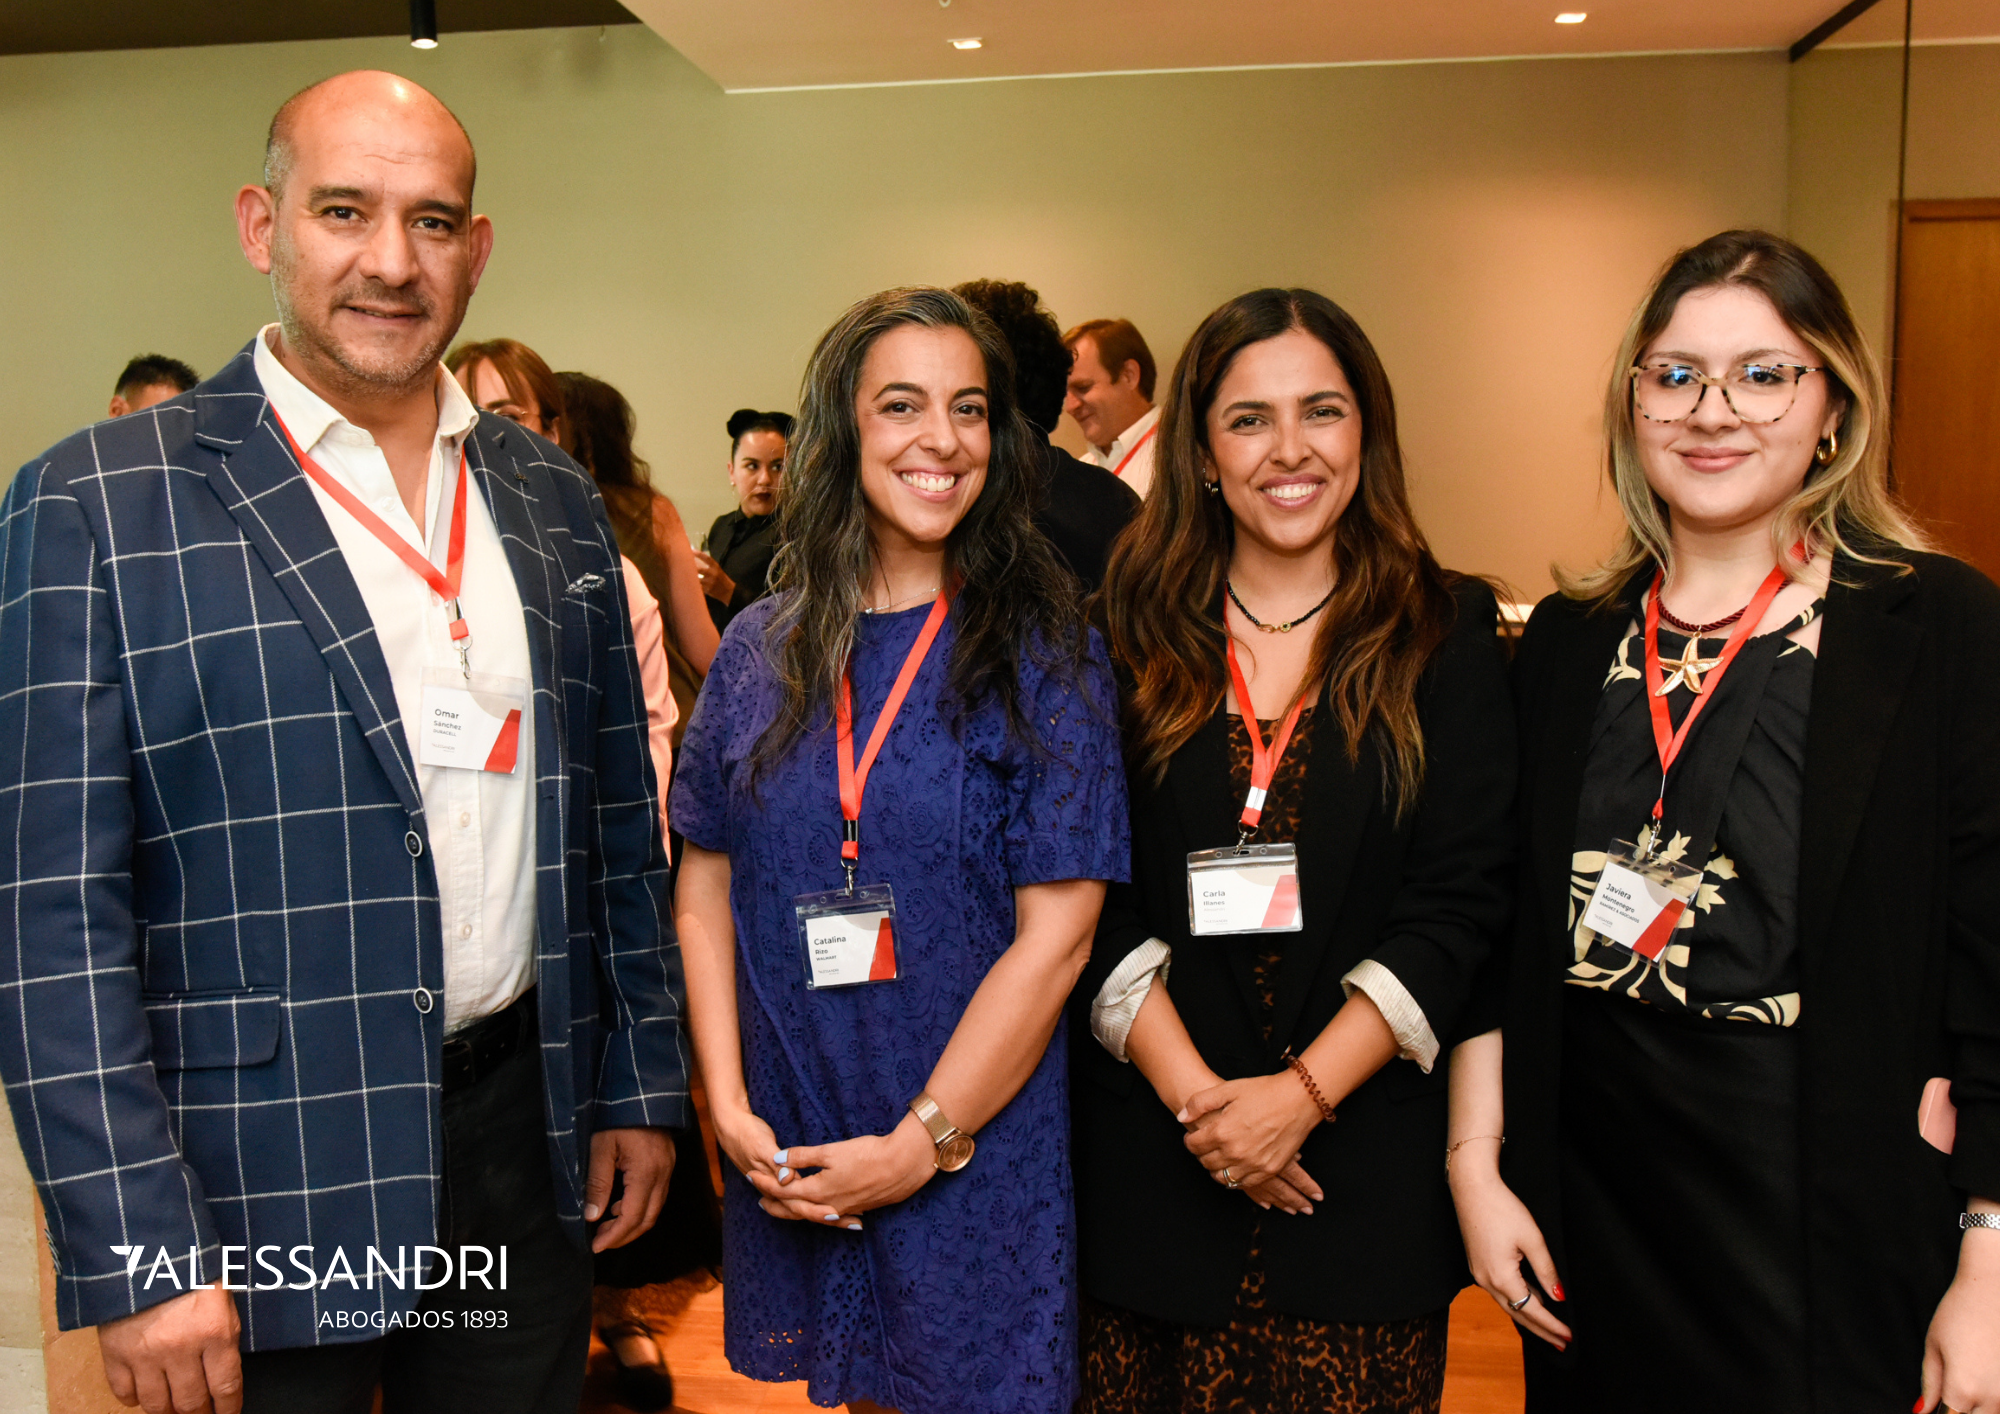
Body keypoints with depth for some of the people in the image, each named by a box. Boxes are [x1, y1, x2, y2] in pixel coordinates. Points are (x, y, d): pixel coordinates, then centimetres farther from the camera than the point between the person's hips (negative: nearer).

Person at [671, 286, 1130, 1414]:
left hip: (978, 1160, -3)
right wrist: (730, 1107, -6)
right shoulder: (762, 651, 1)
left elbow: (1056, 935, -12)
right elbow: (706, 891, 4)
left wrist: (924, 1140, -14)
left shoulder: (1046, 653, -9)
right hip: (791, 1159, 3)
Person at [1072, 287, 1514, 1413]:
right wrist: (1194, 1092, -11)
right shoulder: (1130, 635, 2)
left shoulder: (1448, 635, 0)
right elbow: (1092, 898, -1)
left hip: (1369, 1166, 0)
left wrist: (1303, 1091, -13)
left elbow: (1461, 899, -6)